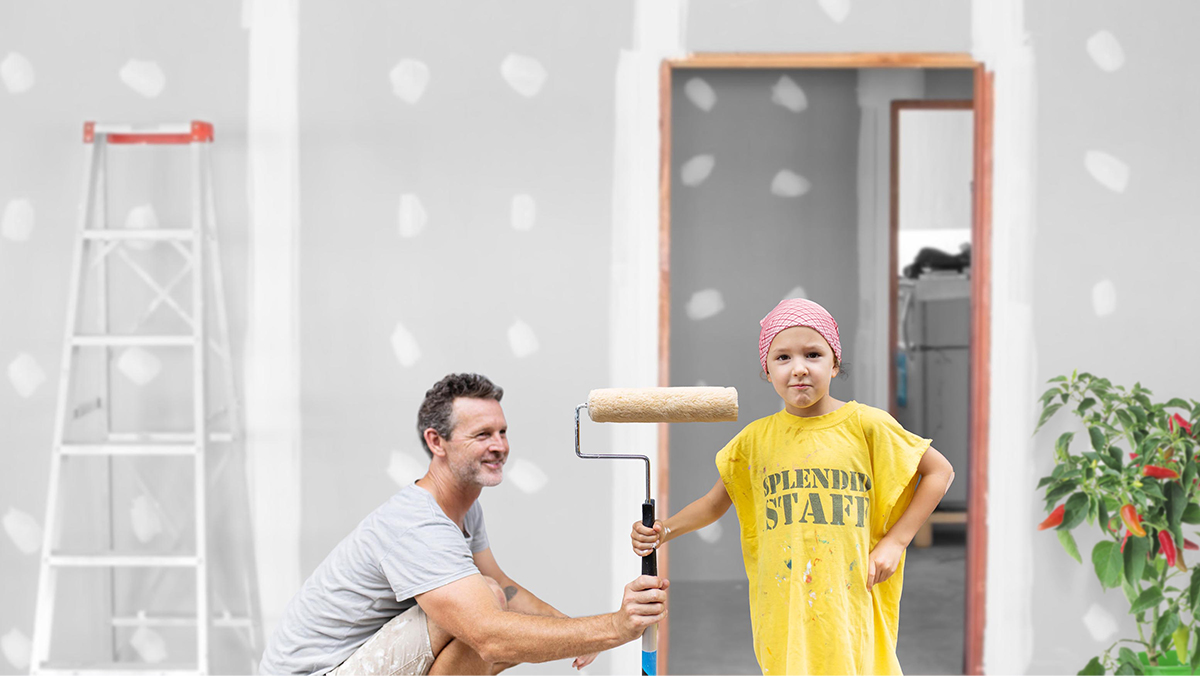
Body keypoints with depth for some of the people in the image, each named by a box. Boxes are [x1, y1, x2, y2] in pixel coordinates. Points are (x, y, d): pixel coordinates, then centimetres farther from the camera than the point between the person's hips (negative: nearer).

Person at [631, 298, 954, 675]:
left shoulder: (864, 425, -1)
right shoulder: (756, 439, 6)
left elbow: (939, 471, 7)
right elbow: (716, 503, 19)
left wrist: (895, 541, 0)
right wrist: (663, 531, 2)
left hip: (849, 605, -2)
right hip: (782, 610, 2)